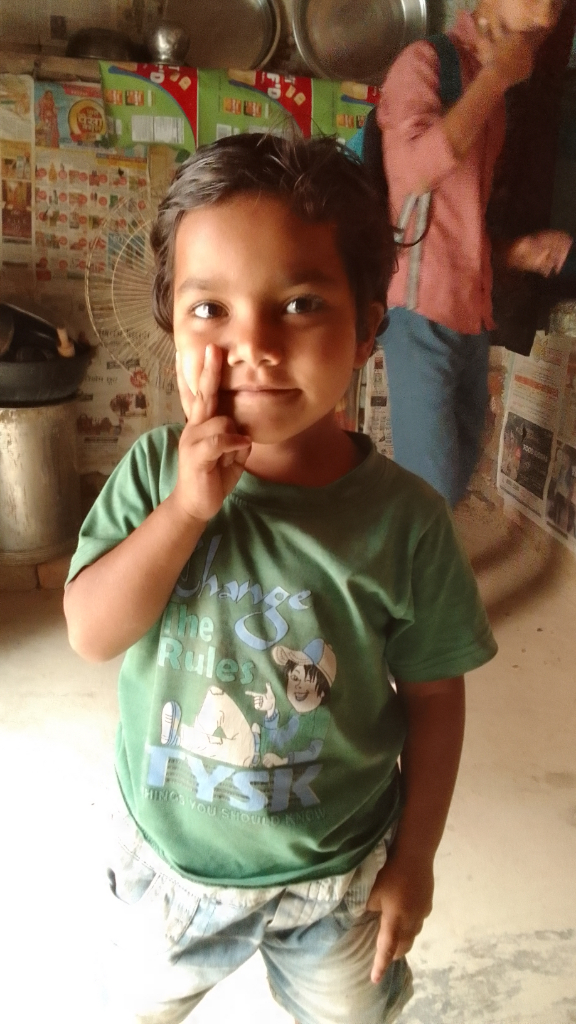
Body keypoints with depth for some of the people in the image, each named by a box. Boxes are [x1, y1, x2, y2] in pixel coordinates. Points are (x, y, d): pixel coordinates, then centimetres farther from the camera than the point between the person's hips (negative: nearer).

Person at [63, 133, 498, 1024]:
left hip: (337, 872, -1)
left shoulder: (404, 519, -23)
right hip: (170, 858, 2)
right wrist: (187, 508, -33)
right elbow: (91, 634, -20)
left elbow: (433, 696, -12)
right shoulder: (156, 470, -18)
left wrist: (414, 857, -3)